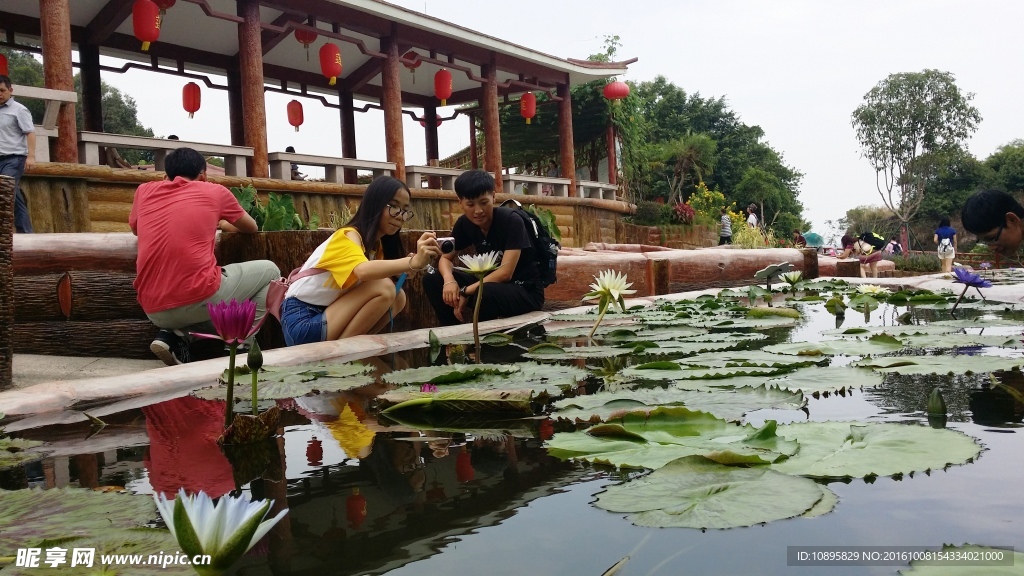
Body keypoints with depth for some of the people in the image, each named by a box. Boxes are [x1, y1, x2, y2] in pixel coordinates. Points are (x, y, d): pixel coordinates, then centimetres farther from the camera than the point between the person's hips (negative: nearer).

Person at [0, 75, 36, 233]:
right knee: (14, 196, 6)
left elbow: (30, 132, -9)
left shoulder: (18, 109, -1)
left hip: (14, 158, -6)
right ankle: (25, 232, 8)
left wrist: (31, 155, -18)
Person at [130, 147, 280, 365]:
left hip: (154, 311, 5)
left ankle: (171, 335, 9)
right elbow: (252, 228, 27)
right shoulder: (214, 191, 10)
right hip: (200, 299, -5)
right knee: (269, 271, 18)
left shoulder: (144, 191, 16)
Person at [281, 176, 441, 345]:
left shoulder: (377, 244, 10)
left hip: (328, 315, 8)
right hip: (301, 322, -8)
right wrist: (413, 262, -51)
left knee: (398, 296, -3)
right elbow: (363, 271, -39)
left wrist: (414, 262, -16)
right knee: (383, 288, -21)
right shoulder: (348, 236, -16)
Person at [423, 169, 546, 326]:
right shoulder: (464, 223, -2)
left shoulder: (511, 221, -20)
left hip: (526, 291, -6)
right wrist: (449, 281, -18)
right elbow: (446, 258, 5)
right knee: (432, 280, -5)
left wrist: (465, 291, -25)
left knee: (486, 294, -39)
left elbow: (505, 273, -26)